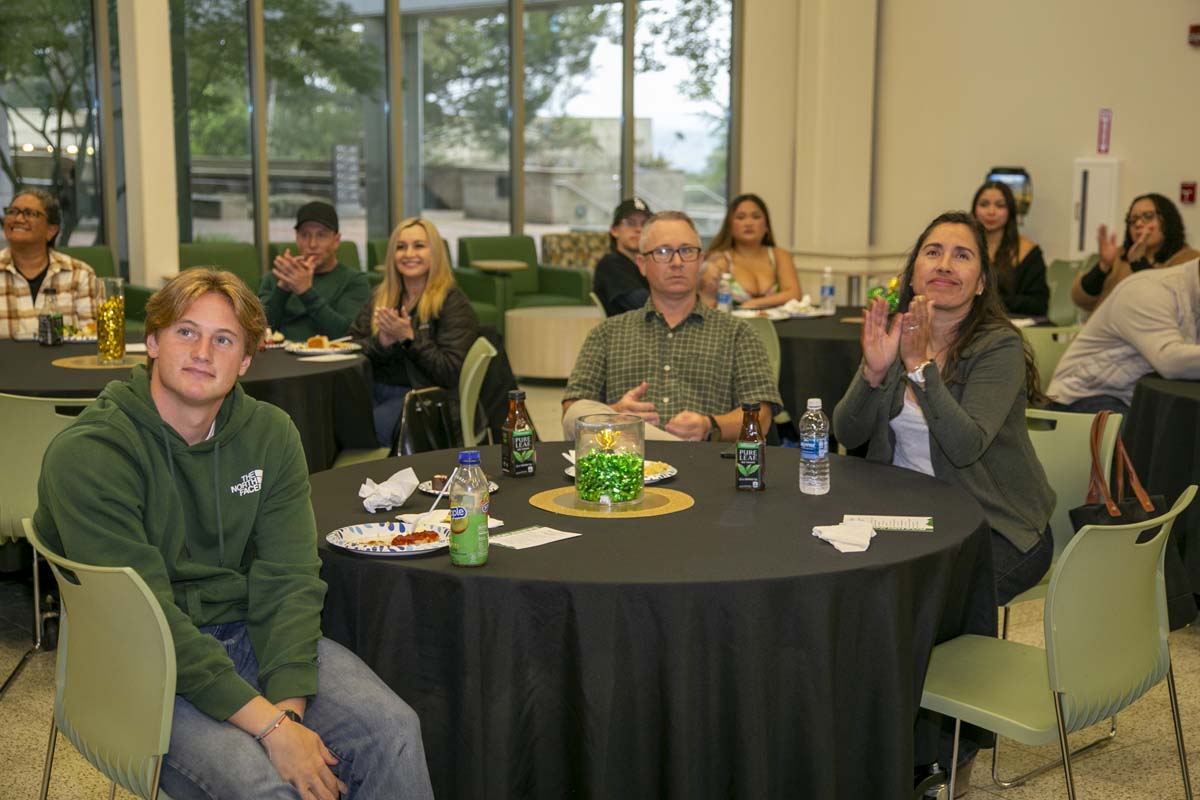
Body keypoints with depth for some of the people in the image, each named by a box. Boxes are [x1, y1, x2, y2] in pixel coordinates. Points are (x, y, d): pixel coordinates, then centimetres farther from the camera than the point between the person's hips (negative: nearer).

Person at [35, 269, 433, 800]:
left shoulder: (270, 434, 1)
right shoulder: (87, 455, -15)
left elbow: (287, 580, -4)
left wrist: (289, 705, -20)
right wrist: (267, 723, -25)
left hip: (251, 635, 5)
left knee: (393, 731, -15)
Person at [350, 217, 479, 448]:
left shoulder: (452, 302, -2)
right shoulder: (381, 296, 17)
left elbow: (450, 373, -9)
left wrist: (409, 338, -17)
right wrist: (381, 343, -10)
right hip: (376, 389, 5)